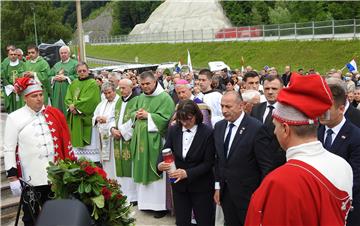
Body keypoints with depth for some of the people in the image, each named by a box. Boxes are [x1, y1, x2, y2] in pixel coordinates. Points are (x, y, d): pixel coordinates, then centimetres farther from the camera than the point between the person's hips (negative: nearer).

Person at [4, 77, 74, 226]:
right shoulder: (14, 118, -5)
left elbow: (65, 142, 10)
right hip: (30, 178, -3)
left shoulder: (54, 114, 5)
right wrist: (12, 177, -10)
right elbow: (9, 150, -5)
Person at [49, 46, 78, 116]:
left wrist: (65, 78, -13)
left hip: (68, 91, -5)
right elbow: (49, 76, 18)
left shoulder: (74, 63, 3)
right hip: (57, 92, 5)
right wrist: (54, 78, -3)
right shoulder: (56, 65, 21)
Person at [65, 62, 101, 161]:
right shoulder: (73, 84, 16)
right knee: (76, 139, 6)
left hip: (87, 118, -6)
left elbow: (89, 100, -14)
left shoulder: (93, 84, -5)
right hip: (75, 119, 6)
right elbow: (67, 98, 10)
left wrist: (75, 105, -12)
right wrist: (71, 106, -10)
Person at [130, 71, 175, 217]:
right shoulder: (141, 98, 15)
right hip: (141, 139, 7)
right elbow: (133, 112, 21)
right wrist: (136, 115, -1)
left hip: (154, 140, -7)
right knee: (143, 170, 10)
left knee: (155, 172, -4)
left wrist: (147, 115, -14)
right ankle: (145, 201, 20)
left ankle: (160, 204, 4)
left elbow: (165, 119, -15)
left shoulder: (165, 98, -8)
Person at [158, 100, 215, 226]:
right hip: (179, 184, 4)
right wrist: (160, 164, -22)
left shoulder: (207, 133, -14)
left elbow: (208, 163, -15)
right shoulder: (173, 130, -2)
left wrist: (188, 173, -26)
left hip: (201, 187, -4)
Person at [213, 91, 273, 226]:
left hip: (248, 194, -6)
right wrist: (218, 187, 9)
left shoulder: (256, 128, -17)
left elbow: (266, 165, -14)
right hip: (225, 192, 6)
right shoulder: (219, 126, 4)